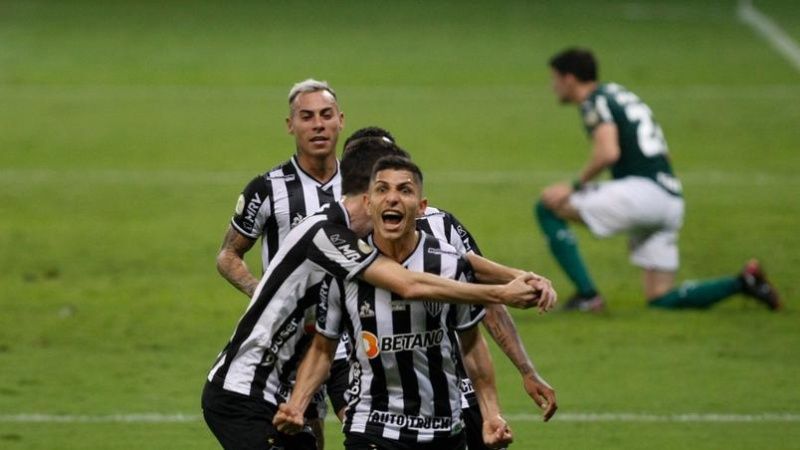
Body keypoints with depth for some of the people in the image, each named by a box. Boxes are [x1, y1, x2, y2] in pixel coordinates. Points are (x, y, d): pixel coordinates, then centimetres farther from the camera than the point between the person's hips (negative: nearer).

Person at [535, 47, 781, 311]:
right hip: (672, 200, 9)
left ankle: (586, 296, -7)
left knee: (549, 206, -1)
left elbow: (607, 153, -20)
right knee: (661, 299, 11)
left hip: (641, 190, -9)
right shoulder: (621, 95, 26)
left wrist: (577, 185, -5)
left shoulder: (595, 101, -2)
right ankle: (741, 283, 1)